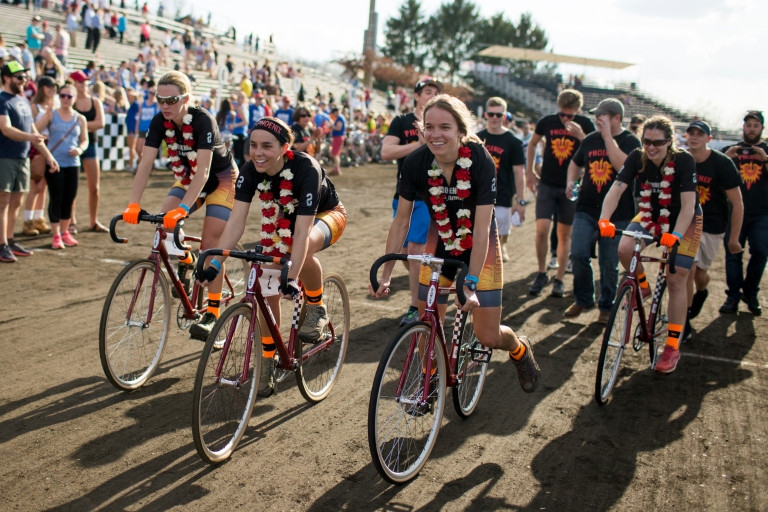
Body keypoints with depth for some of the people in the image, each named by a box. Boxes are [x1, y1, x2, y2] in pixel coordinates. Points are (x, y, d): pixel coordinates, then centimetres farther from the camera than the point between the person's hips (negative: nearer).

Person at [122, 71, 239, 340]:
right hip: (187, 178, 5)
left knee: (210, 243, -15)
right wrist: (133, 204, -34)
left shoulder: (203, 120, -31)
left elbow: (203, 171, -37)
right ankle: (184, 261, 11)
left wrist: (183, 209, -48)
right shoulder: (160, 122, -16)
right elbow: (145, 163, -21)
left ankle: (213, 312, -7)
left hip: (221, 180, -5)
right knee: (163, 220, -19)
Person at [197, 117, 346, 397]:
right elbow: (236, 221, -26)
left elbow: (302, 230, -41)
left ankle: (317, 308, -11)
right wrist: (215, 263, -38)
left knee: (304, 250, -39)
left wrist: (292, 278, -48)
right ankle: (266, 363, 8)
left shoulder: (305, 168, -37)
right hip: (283, 220, 5)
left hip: (326, 214, -5)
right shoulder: (251, 171, -23)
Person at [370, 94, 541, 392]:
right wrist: (385, 274, -15)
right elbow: (401, 220, -11)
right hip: (440, 245, 3)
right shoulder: (415, 163, -19)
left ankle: (520, 350, 32)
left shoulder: (480, 161, -27)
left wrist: (470, 284, -32)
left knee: (488, 337, -3)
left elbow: (481, 228, -27)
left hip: (480, 248, -2)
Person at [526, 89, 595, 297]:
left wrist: (581, 136, -23)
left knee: (564, 234, 7)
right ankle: (541, 274, 8)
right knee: (541, 230, -11)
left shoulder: (585, 125, -4)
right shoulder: (547, 122, -1)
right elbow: (532, 143, 16)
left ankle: (559, 279, 17)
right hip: (547, 184, 0)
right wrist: (529, 171, 10)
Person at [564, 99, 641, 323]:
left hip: (617, 214, -3)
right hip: (586, 209, 3)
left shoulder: (630, 141, -4)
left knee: (609, 263, 3)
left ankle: (607, 306, 22)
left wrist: (608, 136, -21)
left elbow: (623, 165, -23)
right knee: (578, 253, -11)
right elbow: (576, 163, 26)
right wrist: (571, 181, 6)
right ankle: (583, 298, 10)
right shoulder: (590, 140, 9)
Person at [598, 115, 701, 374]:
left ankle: (672, 347, 2)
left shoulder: (684, 161, -26)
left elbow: (688, 203, -31)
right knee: (625, 249, -26)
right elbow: (616, 188, -28)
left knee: (675, 281, -8)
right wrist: (604, 219, -45)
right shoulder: (637, 158, -17)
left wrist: (675, 235, -46)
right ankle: (643, 287, 6)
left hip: (684, 222, -3)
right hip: (651, 216, 3)